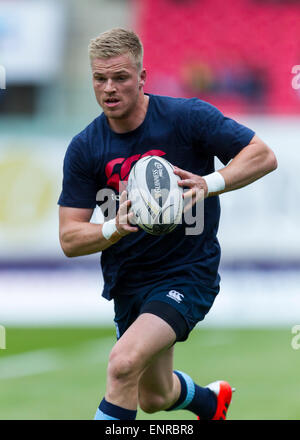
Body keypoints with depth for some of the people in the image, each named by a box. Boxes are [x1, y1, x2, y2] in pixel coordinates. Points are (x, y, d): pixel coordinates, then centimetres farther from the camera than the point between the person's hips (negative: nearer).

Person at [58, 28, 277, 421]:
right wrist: (115, 228, -28)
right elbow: (70, 239, -7)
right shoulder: (85, 148, -6)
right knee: (154, 398, 23)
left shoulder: (187, 116, -15)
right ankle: (212, 399, 57)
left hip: (187, 274, -5)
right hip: (127, 281, 6)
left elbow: (263, 156, -13)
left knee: (123, 363, -29)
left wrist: (209, 184, -29)